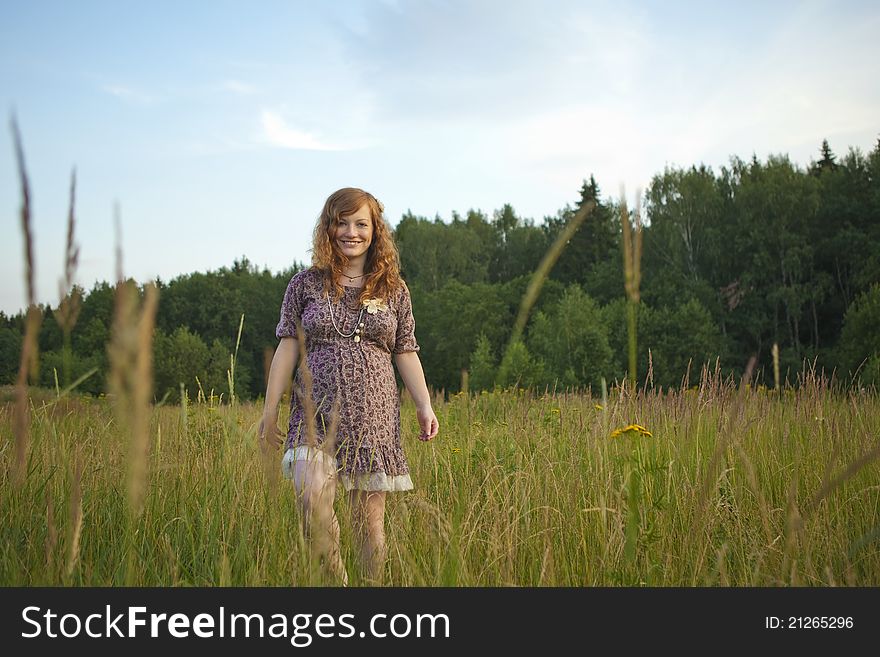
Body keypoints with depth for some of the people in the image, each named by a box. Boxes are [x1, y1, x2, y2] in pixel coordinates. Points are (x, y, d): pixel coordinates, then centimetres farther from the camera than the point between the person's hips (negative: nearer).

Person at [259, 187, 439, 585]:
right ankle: (336, 580, -3)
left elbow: (405, 353, 11)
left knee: (370, 517, 1)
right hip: (317, 412, -1)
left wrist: (424, 407, 0)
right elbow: (287, 347, 6)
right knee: (312, 500, -22)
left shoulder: (393, 290, 11)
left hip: (374, 415, 1)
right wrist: (270, 408, 1)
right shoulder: (306, 284, 8)